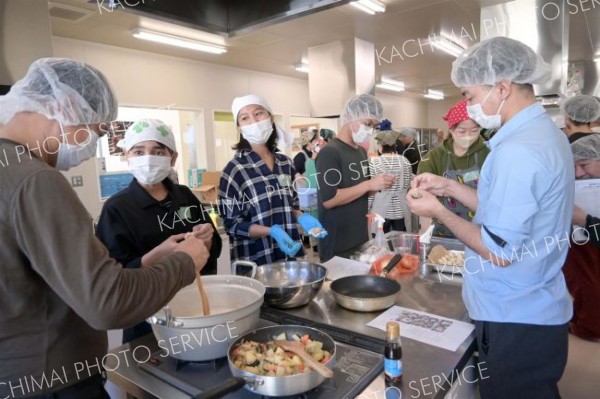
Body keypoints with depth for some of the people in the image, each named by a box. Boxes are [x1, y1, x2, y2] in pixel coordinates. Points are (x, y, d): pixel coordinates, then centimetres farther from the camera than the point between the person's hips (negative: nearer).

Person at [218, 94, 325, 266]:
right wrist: (271, 231, -23)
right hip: (256, 261, -5)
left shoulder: (286, 163, 4)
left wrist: (301, 218, -7)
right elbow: (232, 224, -11)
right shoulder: (235, 169, -12)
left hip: (291, 254, 5)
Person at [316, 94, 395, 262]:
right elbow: (328, 200, -23)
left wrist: (379, 184, -1)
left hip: (361, 238, 9)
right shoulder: (329, 153, -16)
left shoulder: (361, 151, 10)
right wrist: (369, 185, -23)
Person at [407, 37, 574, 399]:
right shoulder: (546, 132, 7)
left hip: (515, 322, -9)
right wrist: (450, 187, 6)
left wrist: (439, 212, -13)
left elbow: (500, 252, -24)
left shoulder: (516, 151, -26)